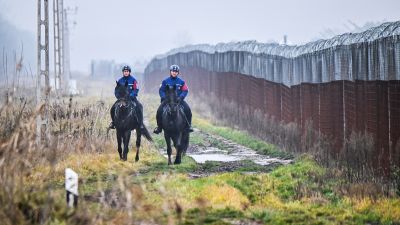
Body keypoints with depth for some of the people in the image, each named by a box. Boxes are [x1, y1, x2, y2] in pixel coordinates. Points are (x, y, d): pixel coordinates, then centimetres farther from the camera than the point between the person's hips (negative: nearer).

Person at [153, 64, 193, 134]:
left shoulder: (181, 82, 4)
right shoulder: (165, 81, 4)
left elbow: (185, 91, 1)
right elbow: (161, 90, 5)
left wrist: (181, 97, -16)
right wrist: (164, 97, -12)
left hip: (178, 99, 0)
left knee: (187, 109, -22)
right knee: (159, 111, -22)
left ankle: (188, 126, -9)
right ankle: (159, 127, -6)